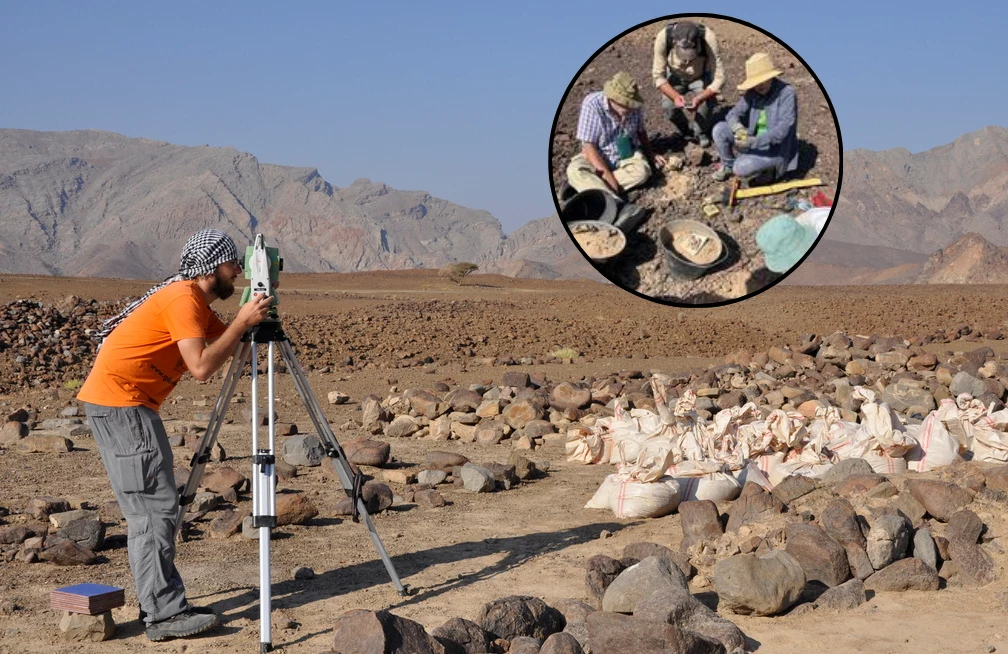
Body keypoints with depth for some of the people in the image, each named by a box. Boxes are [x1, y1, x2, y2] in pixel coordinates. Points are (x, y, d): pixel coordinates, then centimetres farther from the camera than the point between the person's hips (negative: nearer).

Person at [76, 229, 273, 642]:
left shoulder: (196, 302, 16)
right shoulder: (183, 299, -15)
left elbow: (225, 342, 15)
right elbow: (202, 367, -25)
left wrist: (250, 320, 1)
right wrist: (243, 321, -19)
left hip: (130, 403, 10)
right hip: (118, 402, -10)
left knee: (147, 507, 11)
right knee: (154, 504, -11)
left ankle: (159, 603, 15)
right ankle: (163, 615, -10)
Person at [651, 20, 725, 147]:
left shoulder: (708, 38, -39)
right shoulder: (663, 37, -37)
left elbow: (718, 78, -35)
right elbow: (658, 76, -28)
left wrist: (698, 99, -50)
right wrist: (675, 96, -44)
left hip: (700, 77, -1)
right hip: (675, 77, 1)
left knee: (708, 101, -28)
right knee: (668, 106, -23)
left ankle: (700, 132, 2)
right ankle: (684, 129, 10)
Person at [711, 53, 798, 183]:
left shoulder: (786, 93, -20)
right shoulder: (752, 93, -4)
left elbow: (783, 128, -28)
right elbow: (733, 113, -4)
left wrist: (755, 142, -37)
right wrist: (738, 129, -29)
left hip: (775, 149, -6)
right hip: (754, 143, 6)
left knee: (741, 168, -28)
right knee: (719, 129, -10)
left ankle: (770, 167, 2)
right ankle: (728, 165, 13)